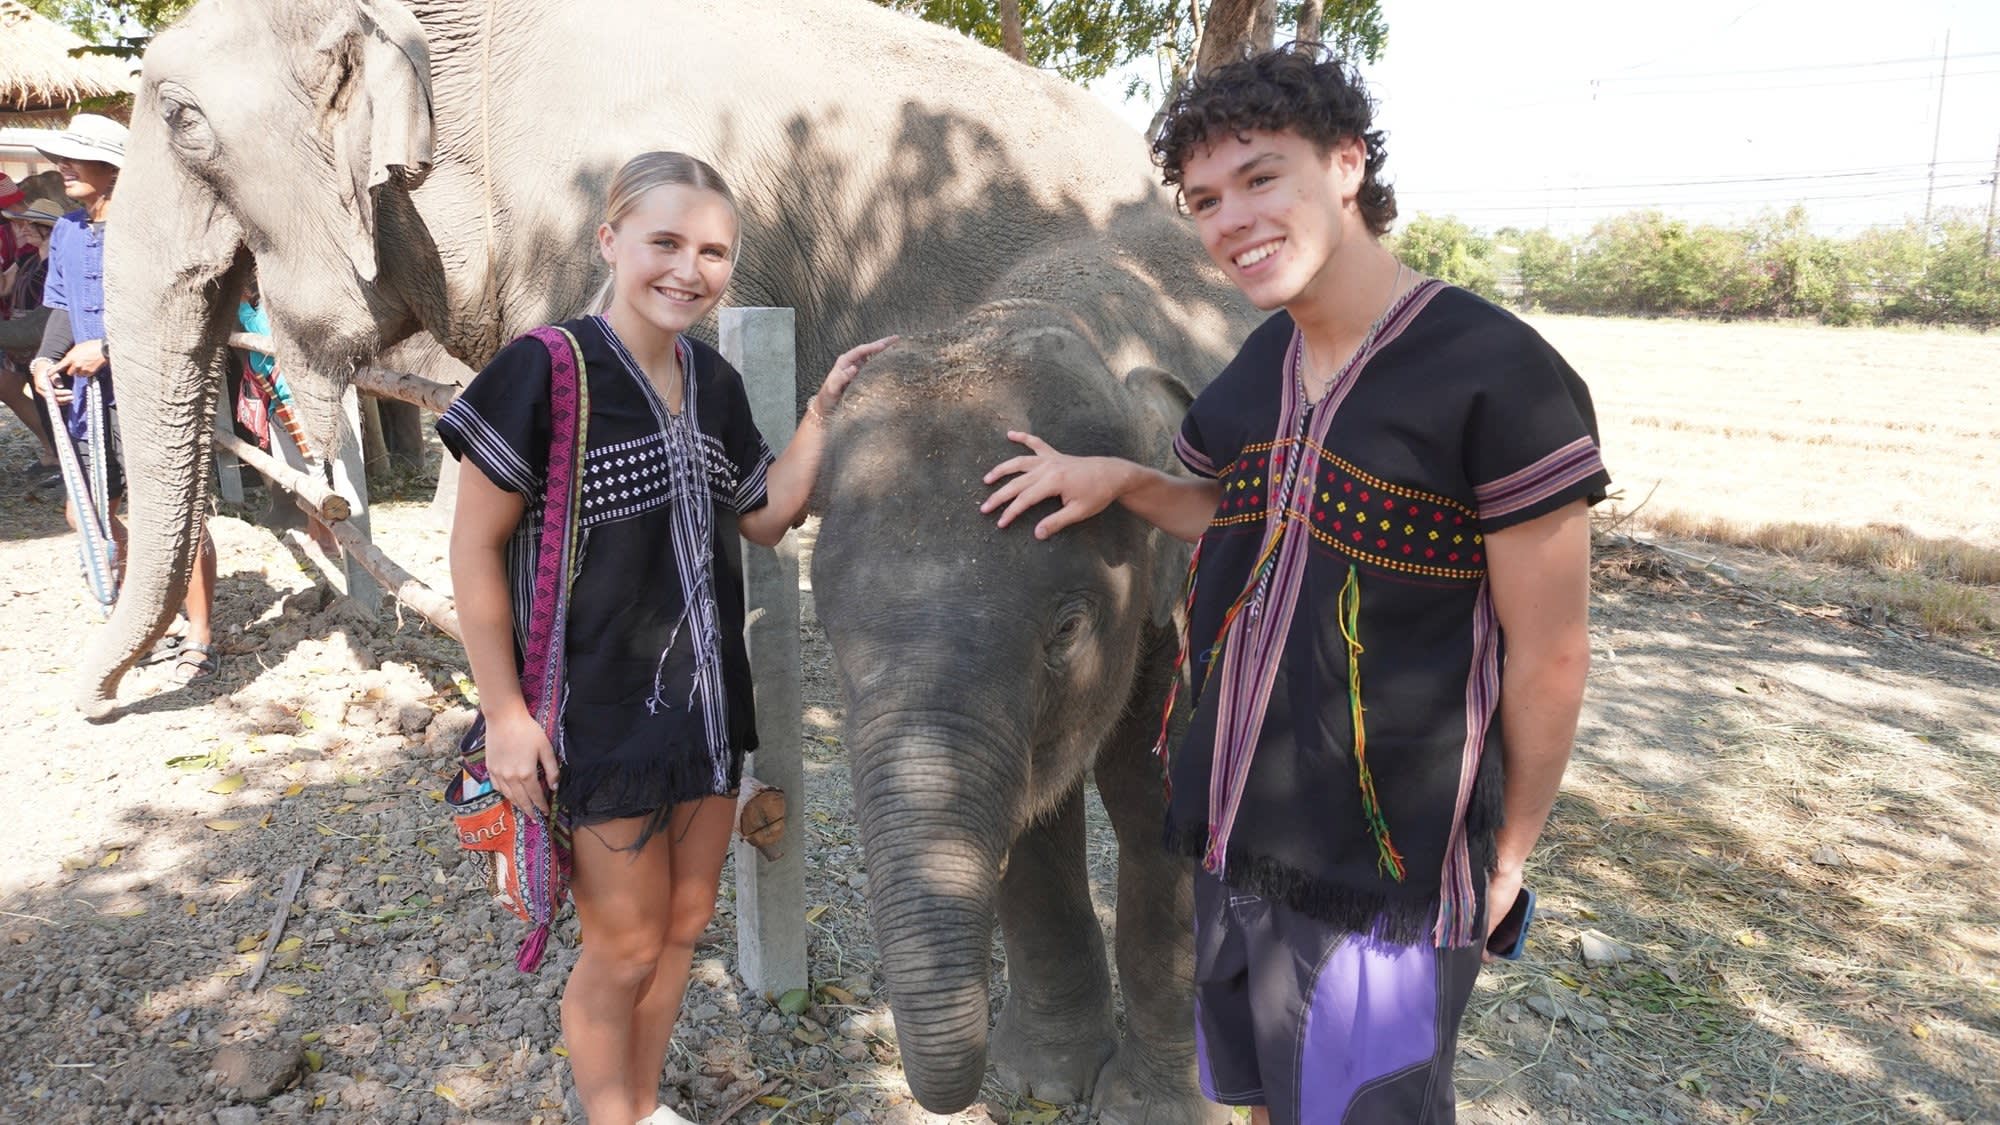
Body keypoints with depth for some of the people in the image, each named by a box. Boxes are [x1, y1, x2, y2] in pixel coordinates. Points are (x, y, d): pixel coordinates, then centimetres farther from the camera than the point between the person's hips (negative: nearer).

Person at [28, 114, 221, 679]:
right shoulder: (65, 231, 13)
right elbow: (62, 307, 18)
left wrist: (108, 348, -19)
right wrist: (46, 359, 1)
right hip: (91, 396, 9)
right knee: (86, 512, 14)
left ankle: (199, 639, 0)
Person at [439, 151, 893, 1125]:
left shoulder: (714, 380, 3)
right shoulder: (549, 370, -16)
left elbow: (767, 518, 10)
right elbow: (475, 546, -12)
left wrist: (823, 409, 0)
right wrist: (505, 712, -13)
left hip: (705, 698, 6)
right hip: (598, 710, -6)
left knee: (684, 924, 19)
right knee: (625, 946, 8)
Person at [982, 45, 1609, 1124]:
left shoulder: (1499, 375, -18)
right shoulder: (1262, 361, 3)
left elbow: (1547, 654, -12)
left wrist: (1508, 852, -2)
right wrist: (1118, 480, 3)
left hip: (1382, 877, -6)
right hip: (1231, 834, 6)